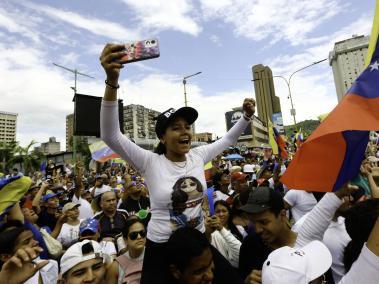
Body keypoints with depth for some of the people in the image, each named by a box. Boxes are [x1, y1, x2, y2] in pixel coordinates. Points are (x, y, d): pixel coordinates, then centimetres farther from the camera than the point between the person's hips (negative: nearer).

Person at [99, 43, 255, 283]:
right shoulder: (151, 162, -18)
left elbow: (228, 139, 7)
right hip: (162, 247, -4)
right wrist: (112, 80, -40)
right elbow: (110, 136, -29)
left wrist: (247, 116, -5)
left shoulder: (198, 156, -6)